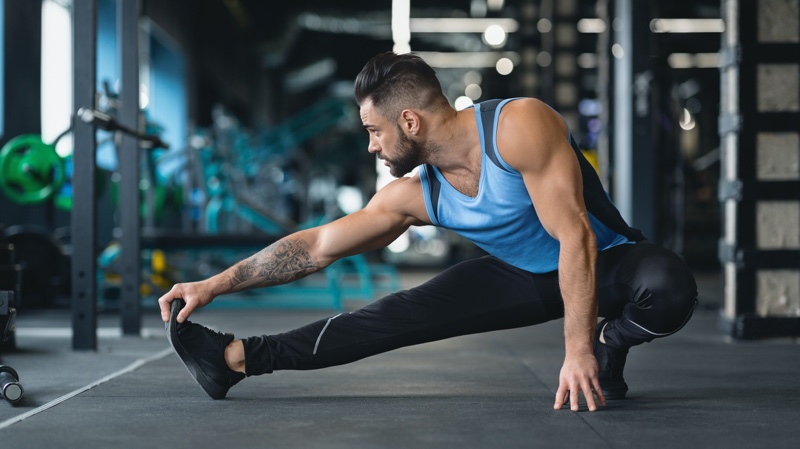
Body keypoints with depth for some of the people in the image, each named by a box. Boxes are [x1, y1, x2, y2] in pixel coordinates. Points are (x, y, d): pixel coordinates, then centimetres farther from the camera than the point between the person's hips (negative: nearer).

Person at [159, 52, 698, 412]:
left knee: (669, 286, -39)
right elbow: (317, 246, -3)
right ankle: (239, 357, -1)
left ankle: (609, 344, -9)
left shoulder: (520, 126, -29)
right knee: (400, 315, -6)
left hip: (604, 262, -5)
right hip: (526, 277, 5)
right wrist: (215, 285, -5)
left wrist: (578, 350, -33)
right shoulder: (414, 196, -9)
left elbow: (575, 237, -31)